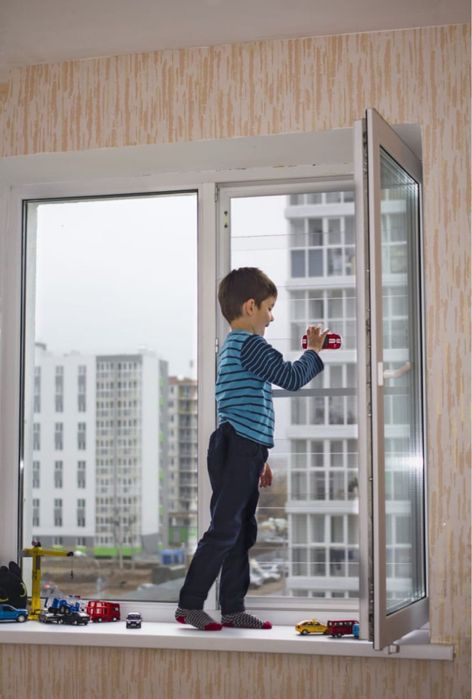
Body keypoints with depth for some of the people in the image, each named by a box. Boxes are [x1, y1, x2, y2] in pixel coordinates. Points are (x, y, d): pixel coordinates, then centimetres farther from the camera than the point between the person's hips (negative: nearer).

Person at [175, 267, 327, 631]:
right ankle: (190, 604, -3)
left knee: (241, 532, 11)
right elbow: (291, 377, -17)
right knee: (224, 529, -8)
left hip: (242, 452, 11)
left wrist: (259, 458, 29)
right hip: (238, 451, -11)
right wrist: (313, 352, 2)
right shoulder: (249, 344, -11)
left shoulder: (232, 346, 23)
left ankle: (233, 608, 15)